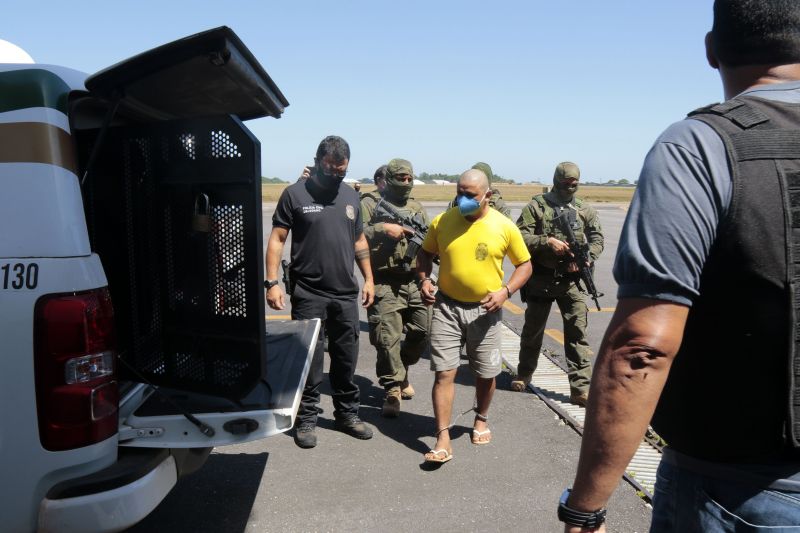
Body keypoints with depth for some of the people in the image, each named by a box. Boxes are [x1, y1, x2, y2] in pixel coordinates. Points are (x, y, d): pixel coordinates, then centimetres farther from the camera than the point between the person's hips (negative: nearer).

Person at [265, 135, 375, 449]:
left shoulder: (350, 196, 12)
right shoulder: (295, 194, -3)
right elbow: (277, 239, -5)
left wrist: (368, 278, 13)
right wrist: (272, 282, -13)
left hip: (346, 294, 5)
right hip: (308, 294, -4)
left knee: (346, 358, 13)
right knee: (309, 359, 3)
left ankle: (347, 414, 28)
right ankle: (306, 419, 18)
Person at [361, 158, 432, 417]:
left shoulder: (417, 207, 16)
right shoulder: (370, 204, 1)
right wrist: (383, 229, -19)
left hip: (415, 281, 5)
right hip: (385, 283, -5)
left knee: (422, 332, 9)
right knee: (387, 338, -6)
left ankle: (401, 372, 34)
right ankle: (393, 389, 8)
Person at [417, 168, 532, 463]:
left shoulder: (504, 227, -7)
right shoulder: (441, 221, -4)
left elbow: (524, 264, 2)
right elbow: (425, 253, 11)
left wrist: (506, 291, -14)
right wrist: (424, 279, -7)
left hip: (485, 310, 0)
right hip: (447, 306, 0)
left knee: (485, 374, 14)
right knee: (444, 372, -6)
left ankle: (481, 419, 42)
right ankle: (443, 440, 2)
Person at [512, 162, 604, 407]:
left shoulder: (585, 210, 8)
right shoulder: (536, 206, 0)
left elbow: (597, 240, 6)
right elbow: (520, 236, -8)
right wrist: (547, 242, -20)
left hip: (571, 279, 1)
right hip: (540, 278, -1)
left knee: (577, 331, -3)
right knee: (533, 329, 13)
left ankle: (581, 387, 0)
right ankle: (524, 374, 33)